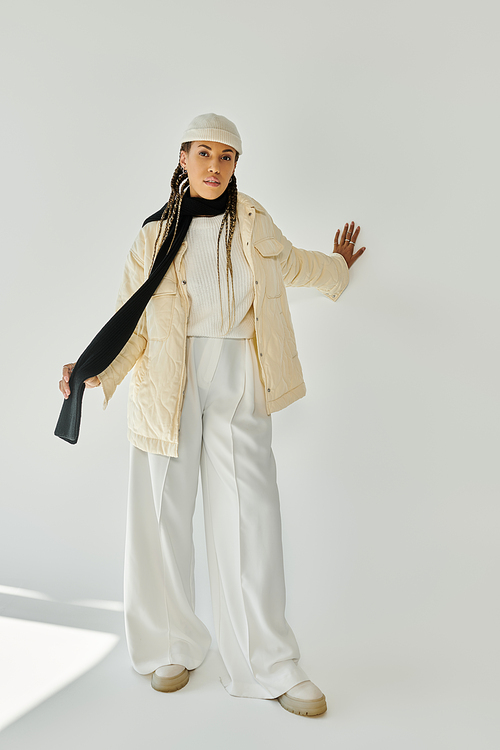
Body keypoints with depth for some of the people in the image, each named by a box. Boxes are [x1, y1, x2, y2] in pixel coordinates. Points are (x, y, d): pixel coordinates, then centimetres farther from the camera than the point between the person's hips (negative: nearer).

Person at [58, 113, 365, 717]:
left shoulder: (253, 225, 9)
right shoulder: (156, 236, 3)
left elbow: (291, 264, 30)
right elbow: (134, 325, 1)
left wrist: (335, 266, 46)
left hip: (239, 385, 1)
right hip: (170, 385, 0)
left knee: (250, 519, -3)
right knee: (166, 516, 4)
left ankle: (271, 667, 10)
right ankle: (173, 648, 25)